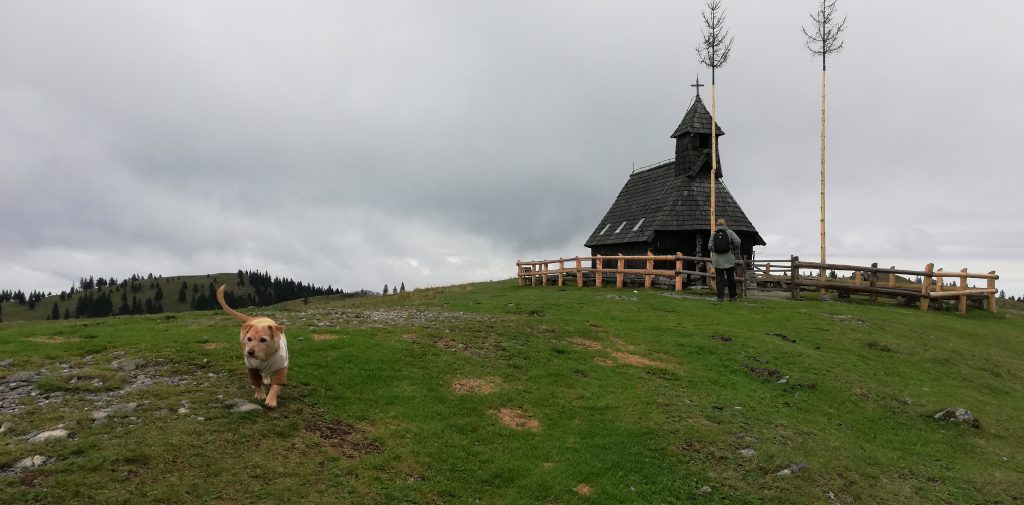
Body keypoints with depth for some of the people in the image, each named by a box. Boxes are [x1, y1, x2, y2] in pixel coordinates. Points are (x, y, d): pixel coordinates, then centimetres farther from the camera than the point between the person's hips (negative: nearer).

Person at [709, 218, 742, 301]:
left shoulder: (713, 234, 3)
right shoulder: (730, 232, -1)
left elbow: (709, 246, 1)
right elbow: (737, 241, -13)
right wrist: (735, 252, 0)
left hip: (717, 261, 1)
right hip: (729, 260, -1)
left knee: (719, 279, 4)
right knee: (731, 278, 9)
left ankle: (720, 296, -1)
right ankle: (732, 296, 14)